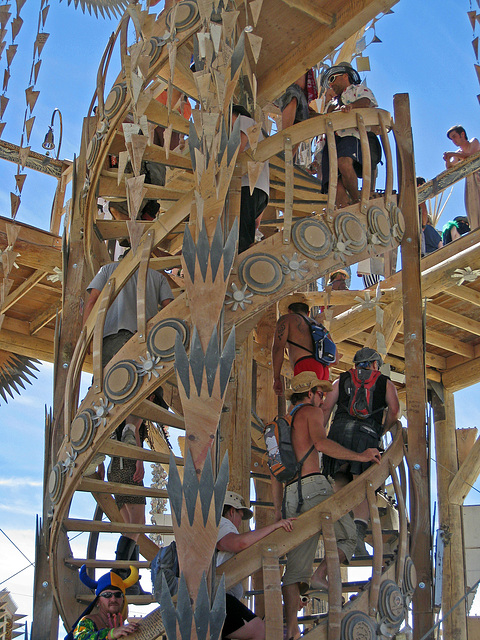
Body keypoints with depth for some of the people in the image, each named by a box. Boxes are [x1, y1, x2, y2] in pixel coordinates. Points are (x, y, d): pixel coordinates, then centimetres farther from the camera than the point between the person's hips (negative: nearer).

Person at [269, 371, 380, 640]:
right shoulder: (312, 411, 5)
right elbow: (320, 443, -16)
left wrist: (278, 509, 24)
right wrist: (358, 456, -9)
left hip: (291, 496, 7)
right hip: (314, 485, -7)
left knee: (296, 565, 4)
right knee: (348, 535, 10)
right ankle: (320, 574, -13)